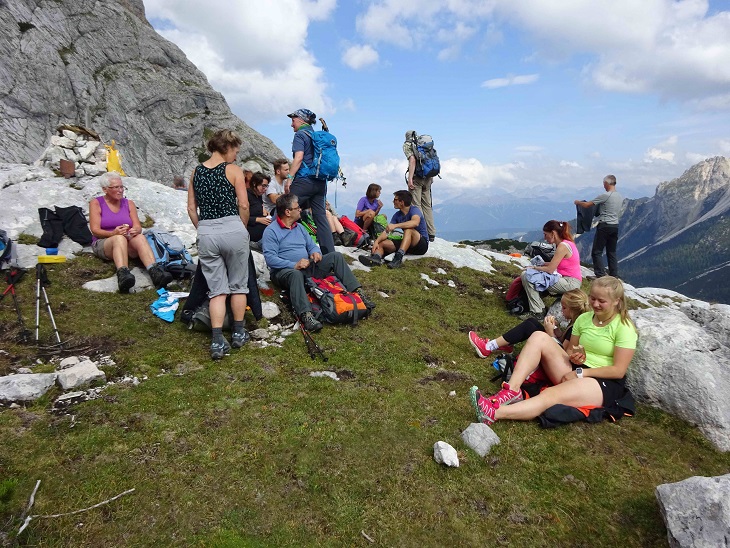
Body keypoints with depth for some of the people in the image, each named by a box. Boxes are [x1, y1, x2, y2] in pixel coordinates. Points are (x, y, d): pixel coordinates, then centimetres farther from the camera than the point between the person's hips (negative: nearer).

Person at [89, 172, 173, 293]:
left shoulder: (129, 204, 16)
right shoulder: (96, 203, 7)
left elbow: (138, 226, 5)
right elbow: (95, 230, -4)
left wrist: (135, 230, -21)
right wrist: (114, 233, -25)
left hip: (128, 244, 2)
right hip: (103, 243, -2)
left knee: (140, 237, -32)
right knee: (120, 238, -37)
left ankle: (155, 273, -56)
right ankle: (123, 275, -63)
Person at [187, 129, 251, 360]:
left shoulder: (196, 172, 12)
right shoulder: (234, 170, -1)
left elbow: (191, 208, 10)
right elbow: (243, 205, -7)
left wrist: (203, 229, 17)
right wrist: (242, 228, 7)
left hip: (205, 234, 4)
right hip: (233, 229, -3)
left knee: (217, 289, 9)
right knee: (238, 285, 14)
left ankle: (217, 342, 2)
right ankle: (238, 333, 23)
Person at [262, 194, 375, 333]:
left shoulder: (299, 227, 17)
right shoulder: (271, 231, -7)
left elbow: (311, 245, 20)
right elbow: (270, 258, -18)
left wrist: (315, 252, -5)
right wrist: (294, 265, -26)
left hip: (308, 267, 7)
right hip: (285, 271, -7)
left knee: (335, 256, -5)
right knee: (296, 274, -42)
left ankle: (357, 292, -15)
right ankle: (306, 315, -59)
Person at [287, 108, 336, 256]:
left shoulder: (300, 135, -2)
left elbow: (299, 158, -15)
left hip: (304, 180, -7)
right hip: (320, 182, 8)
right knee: (320, 216, 6)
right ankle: (330, 253, 3)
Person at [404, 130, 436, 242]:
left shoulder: (407, 145, -1)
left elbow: (412, 160, -16)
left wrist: (410, 178, -21)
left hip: (417, 177, -6)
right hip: (428, 177, 6)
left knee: (416, 205, -3)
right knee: (427, 205, 12)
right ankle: (431, 234, 13)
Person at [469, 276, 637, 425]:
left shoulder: (624, 327, -8)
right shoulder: (584, 318, 9)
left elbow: (618, 370, -12)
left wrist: (580, 373, -16)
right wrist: (574, 356, -8)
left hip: (604, 383, -6)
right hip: (575, 372, 6)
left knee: (551, 395, -36)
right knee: (539, 337, -17)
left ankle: (493, 413, -51)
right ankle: (512, 390, -32)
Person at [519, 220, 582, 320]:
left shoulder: (563, 246, -17)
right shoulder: (567, 242, 12)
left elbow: (550, 269, -18)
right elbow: (555, 264, 15)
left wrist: (534, 268, -3)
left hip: (570, 283, -10)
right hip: (570, 280, 10)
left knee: (526, 275, -16)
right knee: (526, 275, 14)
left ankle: (537, 312, -11)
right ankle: (540, 308, 8)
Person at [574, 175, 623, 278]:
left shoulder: (605, 196, -14)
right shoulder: (620, 197, 10)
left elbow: (587, 205, -10)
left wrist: (578, 202, 11)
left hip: (604, 226, -8)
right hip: (615, 226, 8)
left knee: (597, 252, -1)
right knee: (612, 252, 14)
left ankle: (600, 275, -4)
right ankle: (614, 275, 15)